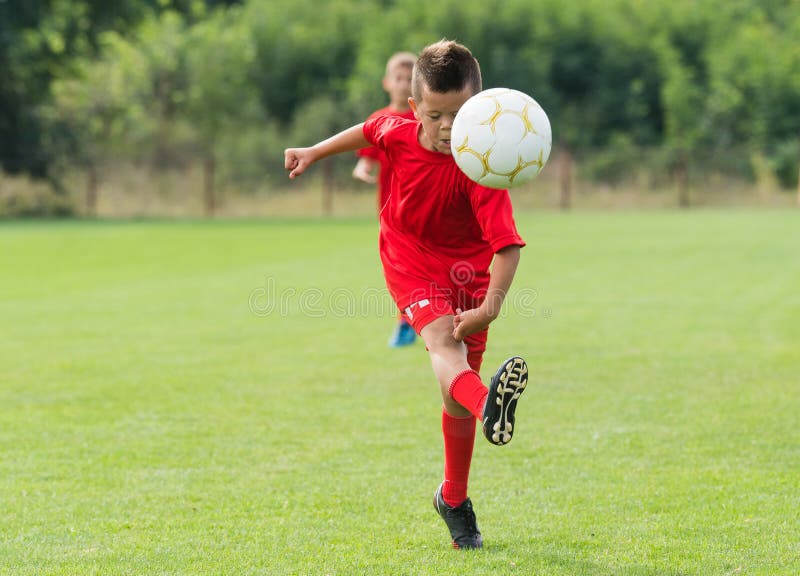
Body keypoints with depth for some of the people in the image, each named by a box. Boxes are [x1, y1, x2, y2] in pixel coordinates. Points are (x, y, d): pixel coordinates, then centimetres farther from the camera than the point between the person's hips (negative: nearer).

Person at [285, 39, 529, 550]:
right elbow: (368, 130, 11)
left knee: (456, 397, 4)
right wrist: (316, 153, 20)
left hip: (466, 270, -1)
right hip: (410, 259, 1)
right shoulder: (398, 134, -15)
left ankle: (454, 499, 26)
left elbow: (507, 244, -35)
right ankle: (488, 409, -65)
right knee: (443, 340, -32)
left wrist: (491, 306, -47)